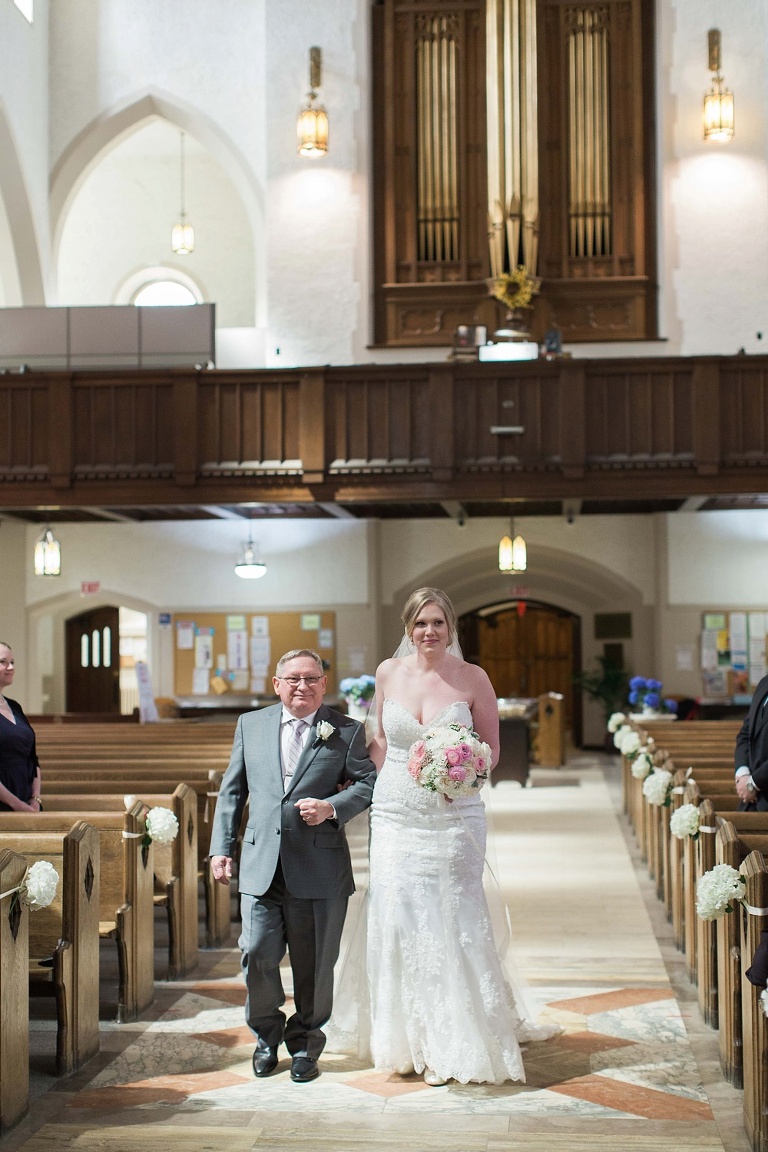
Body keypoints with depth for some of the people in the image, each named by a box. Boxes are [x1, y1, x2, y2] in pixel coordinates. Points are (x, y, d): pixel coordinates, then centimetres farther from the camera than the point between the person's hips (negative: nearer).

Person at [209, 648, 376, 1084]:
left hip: (320, 870, -2)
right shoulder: (251, 725, 12)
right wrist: (222, 848, 8)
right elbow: (232, 791, 14)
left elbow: (370, 782, -2)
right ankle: (267, 1036, 22)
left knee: (314, 963, 6)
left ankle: (306, 1043, 26)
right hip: (261, 866, 2)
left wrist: (332, 808, -18)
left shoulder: (347, 732, 4)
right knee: (257, 955, -2)